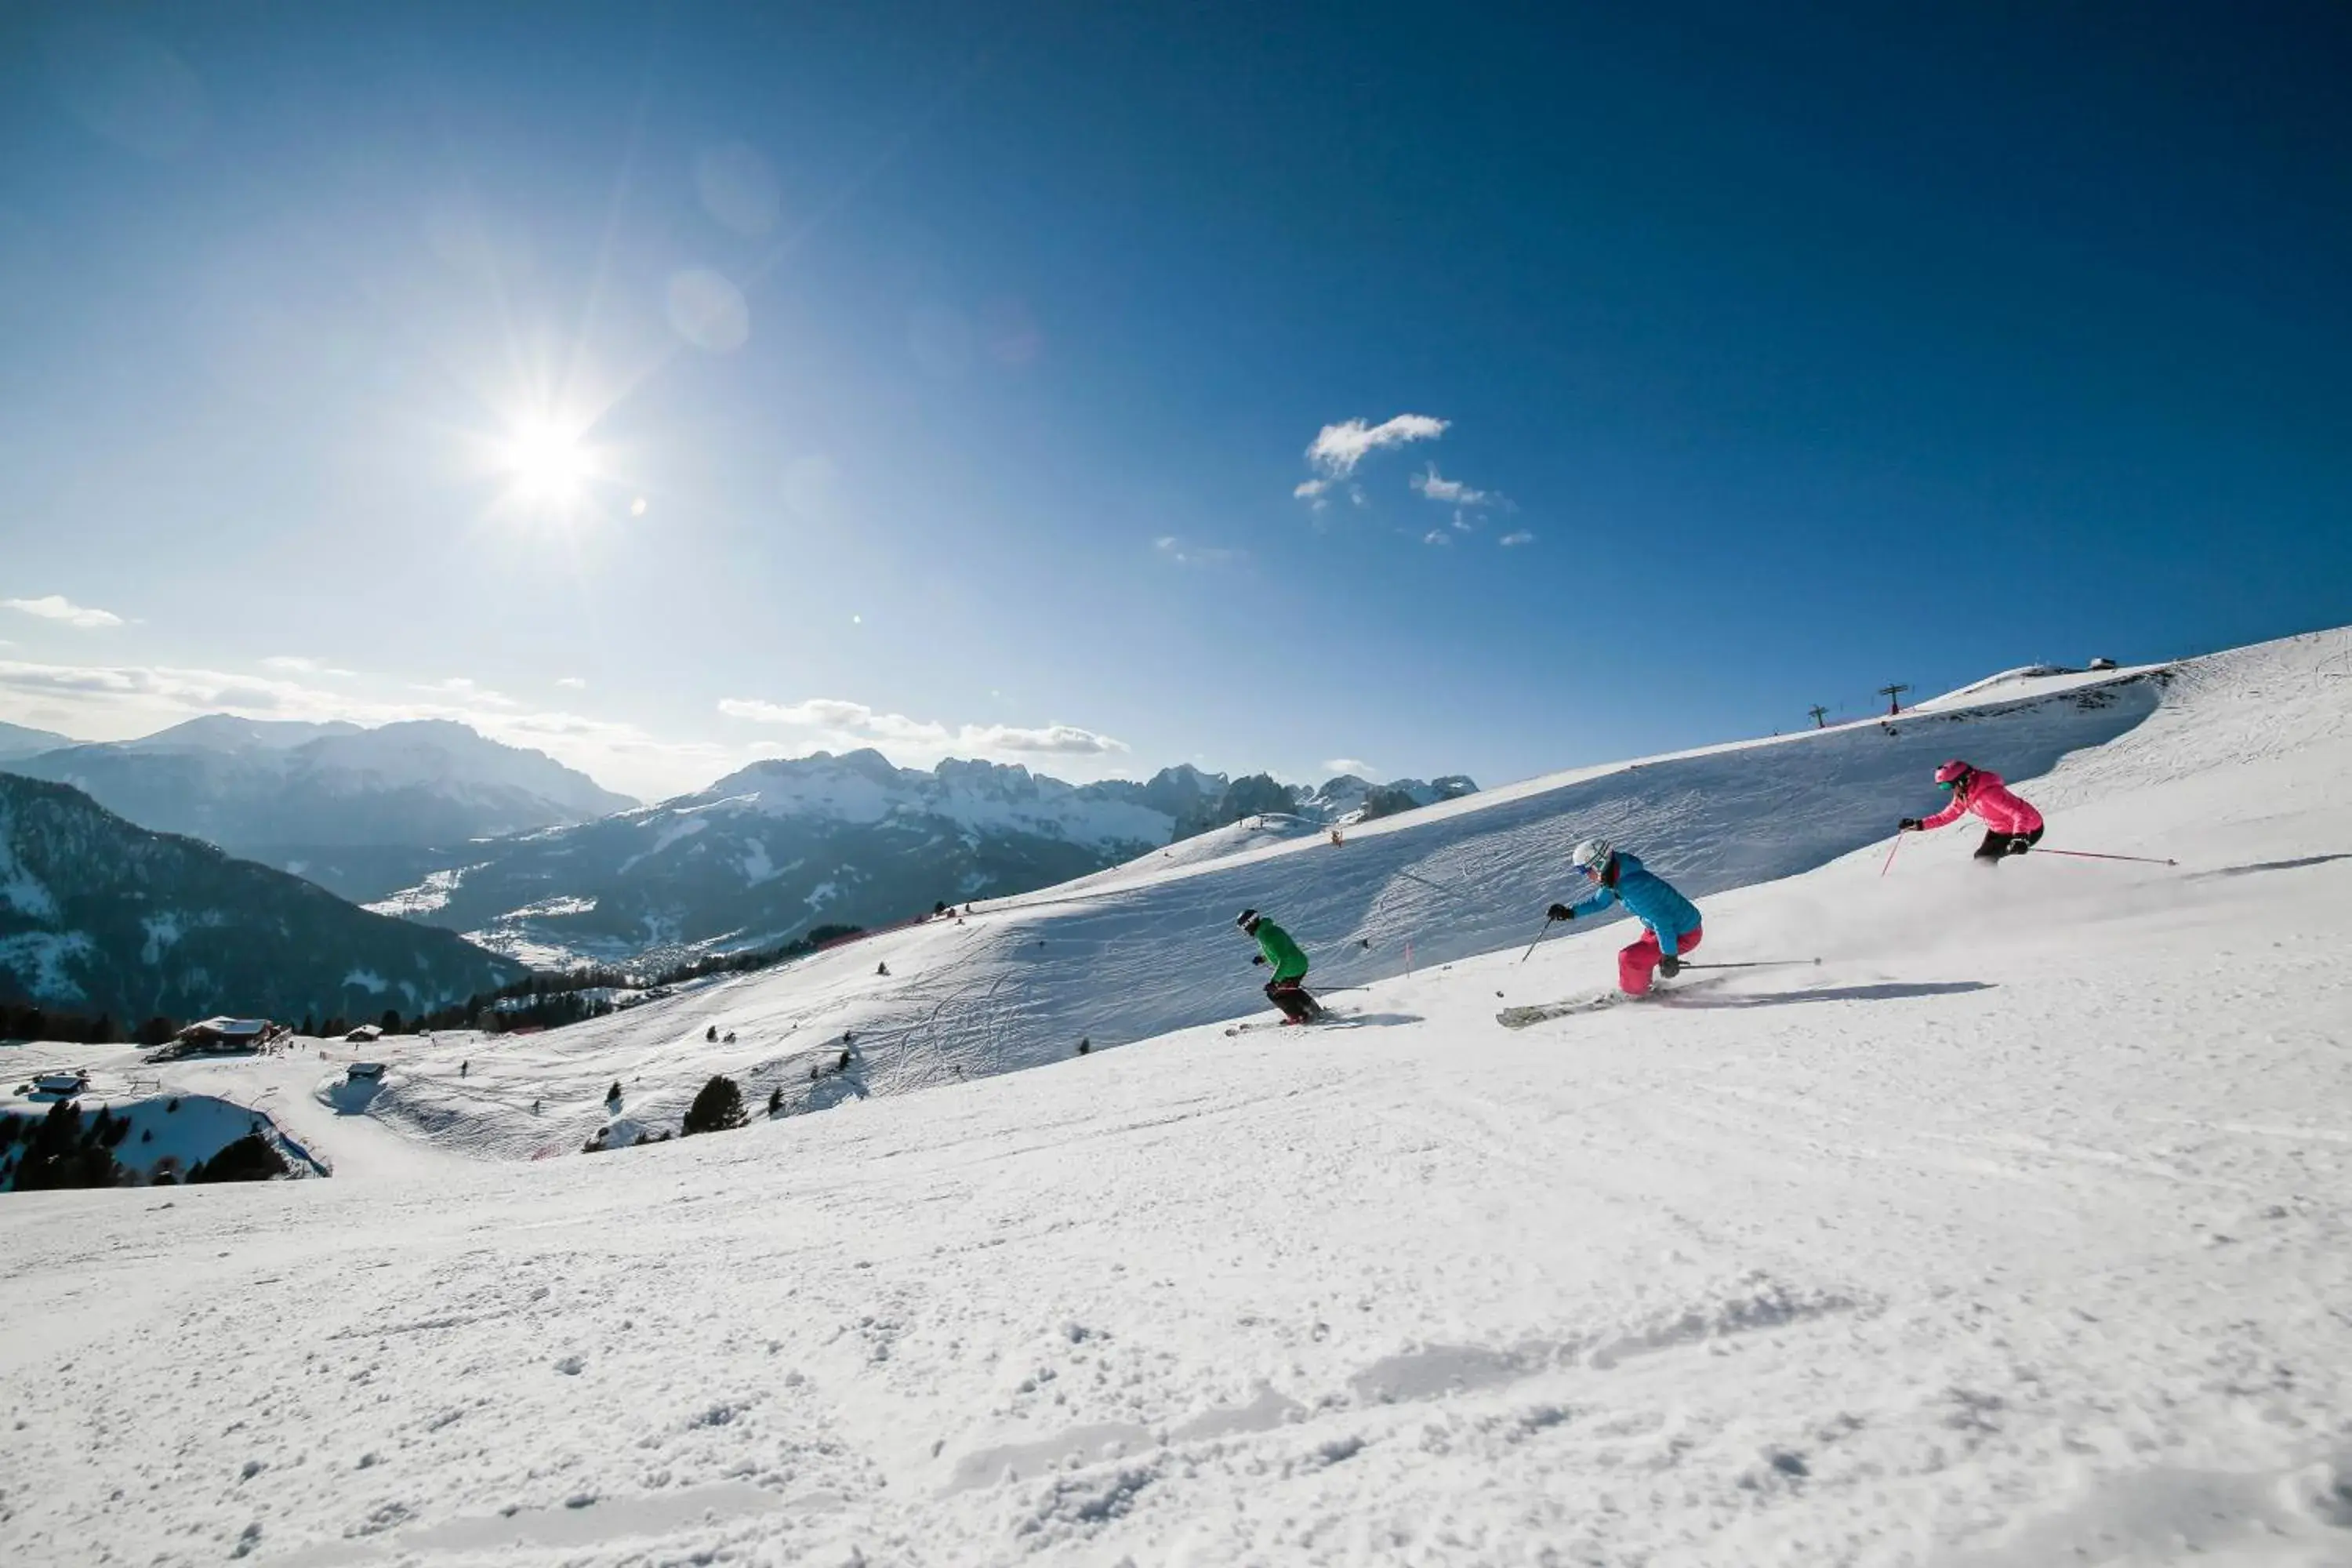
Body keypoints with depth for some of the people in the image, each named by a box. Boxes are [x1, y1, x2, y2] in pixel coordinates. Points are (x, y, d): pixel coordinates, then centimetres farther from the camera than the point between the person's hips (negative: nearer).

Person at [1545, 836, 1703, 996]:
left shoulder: (1632, 886, -34)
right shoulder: (1616, 876, -3)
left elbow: (1662, 922, -31)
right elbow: (1599, 900, 14)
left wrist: (1670, 956, -24)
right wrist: (1570, 911, 2)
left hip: (1684, 934, -9)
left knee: (1629, 958, -9)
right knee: (1641, 952, 24)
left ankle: (1634, 995, 17)